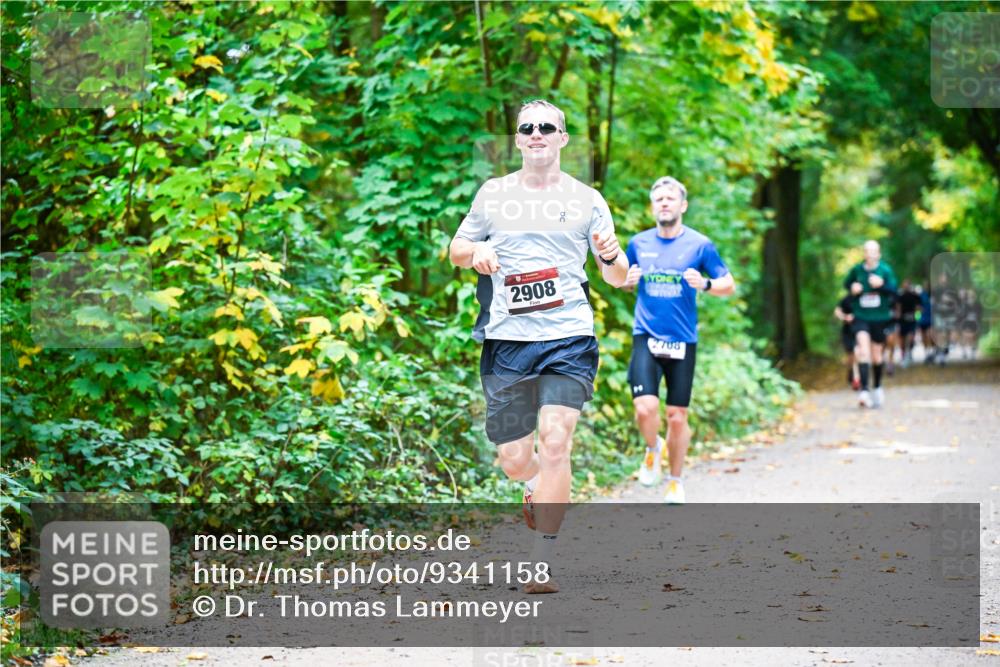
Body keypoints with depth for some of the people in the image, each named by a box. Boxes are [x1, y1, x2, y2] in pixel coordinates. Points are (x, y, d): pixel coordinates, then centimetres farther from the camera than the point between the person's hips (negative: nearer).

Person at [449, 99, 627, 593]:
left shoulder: (586, 200, 7)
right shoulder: (492, 194, 10)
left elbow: (617, 279, 8)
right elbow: (456, 250, 20)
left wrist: (613, 257, -15)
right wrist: (474, 251, -3)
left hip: (569, 337, -2)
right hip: (506, 339, 2)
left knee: (554, 440, -18)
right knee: (511, 456, 7)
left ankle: (542, 562, -13)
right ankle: (537, 488, 44)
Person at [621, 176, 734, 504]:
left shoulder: (699, 244, 0)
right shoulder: (638, 243, 6)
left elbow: (728, 285, 4)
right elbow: (626, 281, 21)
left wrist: (705, 284, -16)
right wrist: (629, 280, -2)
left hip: (682, 341, 0)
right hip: (646, 338, 0)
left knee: (677, 416, 4)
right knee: (645, 408, -18)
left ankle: (675, 481, 23)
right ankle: (652, 448, 15)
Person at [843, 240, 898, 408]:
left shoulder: (885, 270, -4)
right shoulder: (857, 270, -1)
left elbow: (894, 290, -6)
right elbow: (847, 283, 16)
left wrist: (882, 285, -23)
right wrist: (852, 288, -6)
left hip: (879, 317, 1)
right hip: (860, 317, -1)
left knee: (876, 355, 12)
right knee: (863, 349, -21)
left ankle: (877, 388, 35)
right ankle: (864, 391, -27)